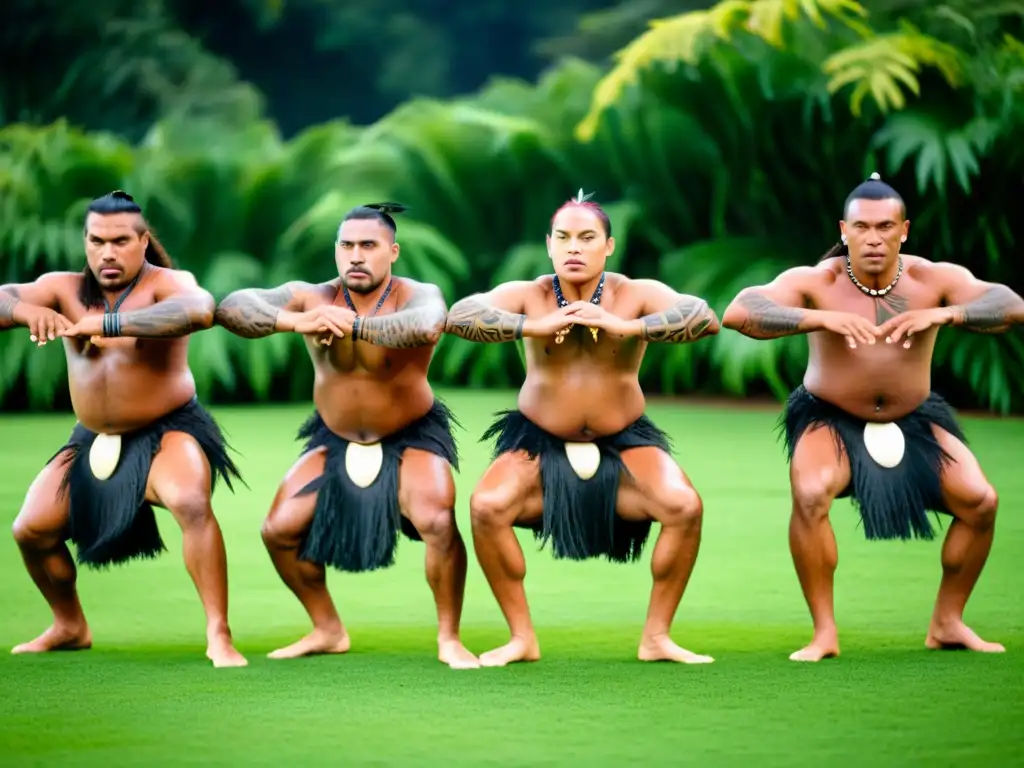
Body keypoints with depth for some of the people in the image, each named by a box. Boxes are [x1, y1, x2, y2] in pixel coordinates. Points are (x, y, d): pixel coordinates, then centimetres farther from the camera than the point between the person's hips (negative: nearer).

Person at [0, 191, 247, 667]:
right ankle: (69, 627, 29)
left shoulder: (167, 284, -16)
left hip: (168, 432, -5)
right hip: (93, 440, 6)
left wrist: (105, 323, -46)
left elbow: (199, 310, -40)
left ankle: (219, 637, -26)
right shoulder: (64, 288, -2)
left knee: (191, 504, -32)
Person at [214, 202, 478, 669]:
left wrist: (351, 324, -52)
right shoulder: (312, 298, -14)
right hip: (335, 440, 4)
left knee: (437, 522, -27)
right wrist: (295, 322, -44)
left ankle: (449, 638, -6)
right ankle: (328, 631, 19)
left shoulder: (418, 296, -21)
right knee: (279, 530, -3)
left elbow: (424, 327, -47)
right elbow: (232, 307, -27)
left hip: (411, 438, -4)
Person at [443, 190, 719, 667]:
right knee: (486, 506, -25)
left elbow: (705, 318, -24)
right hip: (541, 446, 0)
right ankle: (522, 638, -7)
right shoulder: (528, 296, -8)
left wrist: (625, 326, -35)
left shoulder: (637, 295, -9)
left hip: (623, 446, 0)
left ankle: (656, 637, -4)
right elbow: (458, 316, -22)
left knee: (685, 506, -23)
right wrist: (534, 326, -35)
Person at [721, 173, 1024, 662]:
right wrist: (823, 318, -48)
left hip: (913, 419, 3)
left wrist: (944, 314, -45)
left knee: (980, 501, -11)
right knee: (810, 494, -31)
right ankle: (824, 632, -17)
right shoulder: (816, 282, -21)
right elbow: (738, 313, -35)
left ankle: (947, 623, 10)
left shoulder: (933, 279, -15)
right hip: (830, 418, -3)